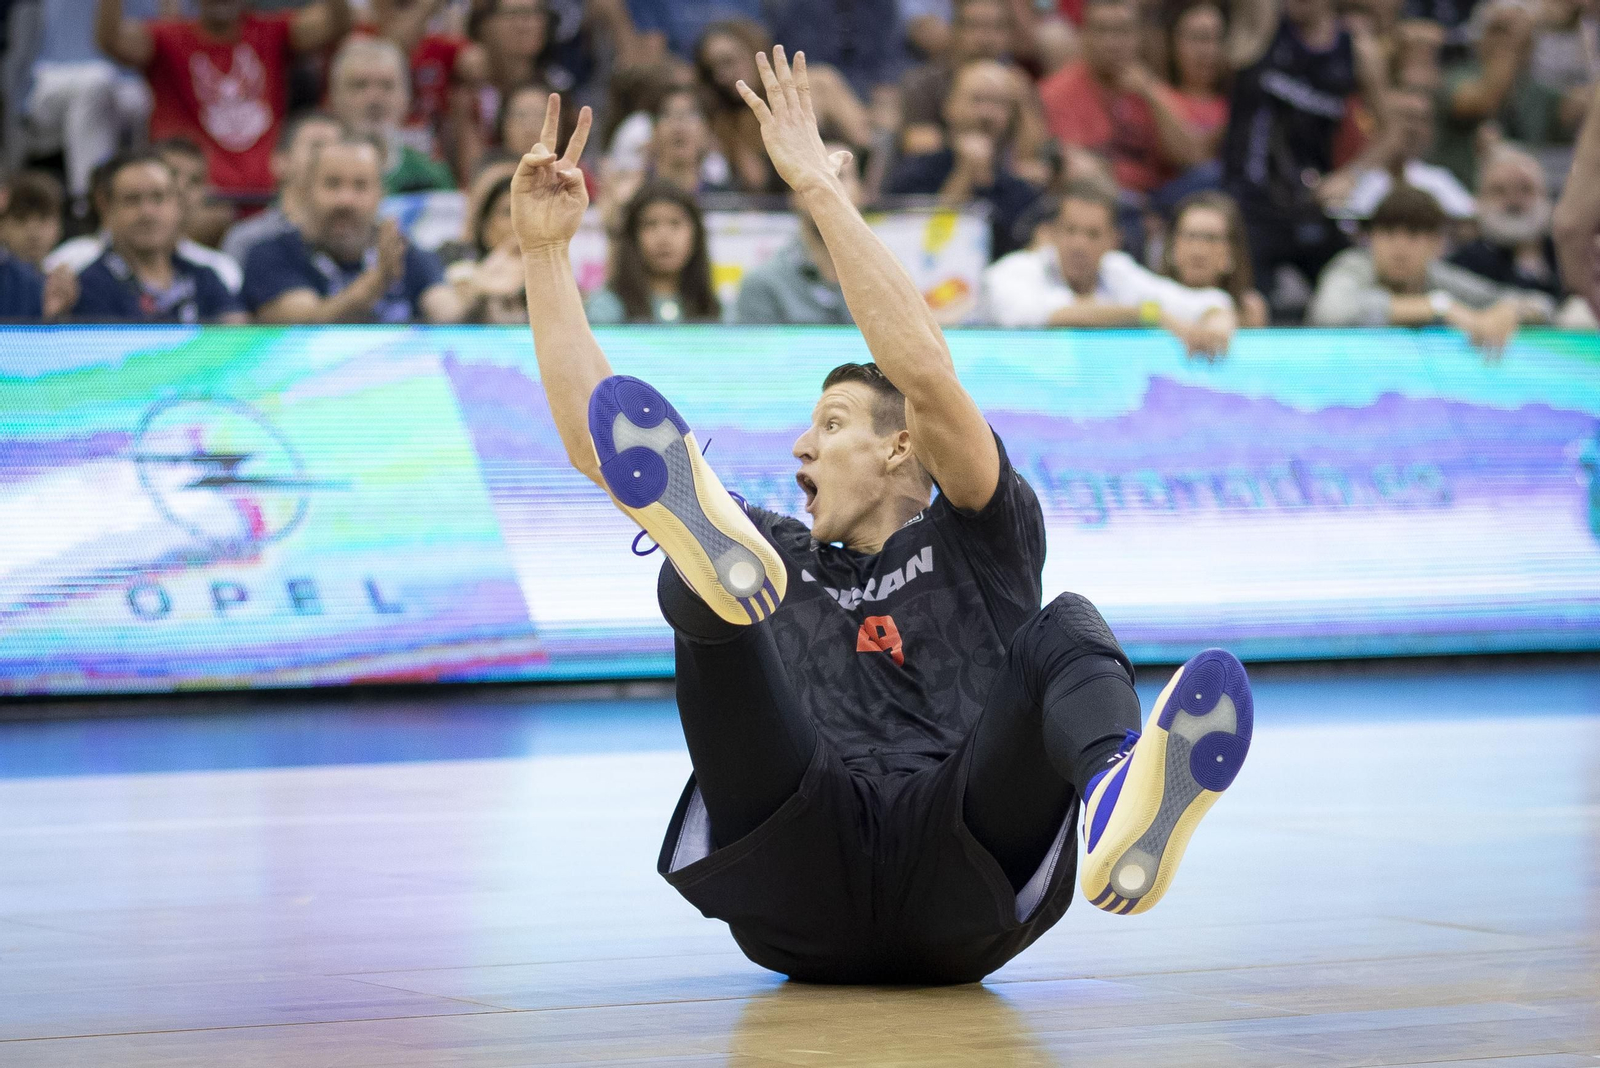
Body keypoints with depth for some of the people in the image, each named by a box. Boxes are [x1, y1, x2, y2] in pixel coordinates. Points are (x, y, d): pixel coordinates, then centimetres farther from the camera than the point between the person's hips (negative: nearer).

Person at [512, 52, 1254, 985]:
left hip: (958, 893, -2)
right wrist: (546, 251, 23)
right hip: (802, 911, 2)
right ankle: (719, 566, -55)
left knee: (1067, 627, -25)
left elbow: (927, 373, 4)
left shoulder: (977, 542, 22)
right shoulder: (784, 557, 32)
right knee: (701, 597, -13)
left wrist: (823, 193, 3)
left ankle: (1122, 809, -61)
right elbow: (592, 438, 27)